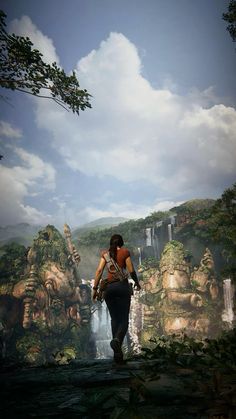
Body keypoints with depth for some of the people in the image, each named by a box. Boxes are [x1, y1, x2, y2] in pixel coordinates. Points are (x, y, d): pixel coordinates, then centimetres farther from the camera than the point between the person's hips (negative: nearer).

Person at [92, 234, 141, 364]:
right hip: (122, 286, -3)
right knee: (124, 319, 0)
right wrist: (137, 283, 14)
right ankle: (117, 339, -30)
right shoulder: (125, 252, 3)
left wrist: (95, 288, 0)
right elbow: (131, 270, -2)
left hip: (108, 287, 3)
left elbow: (99, 271, 1)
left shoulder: (105, 254, 10)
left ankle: (118, 354, 9)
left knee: (114, 319, 12)